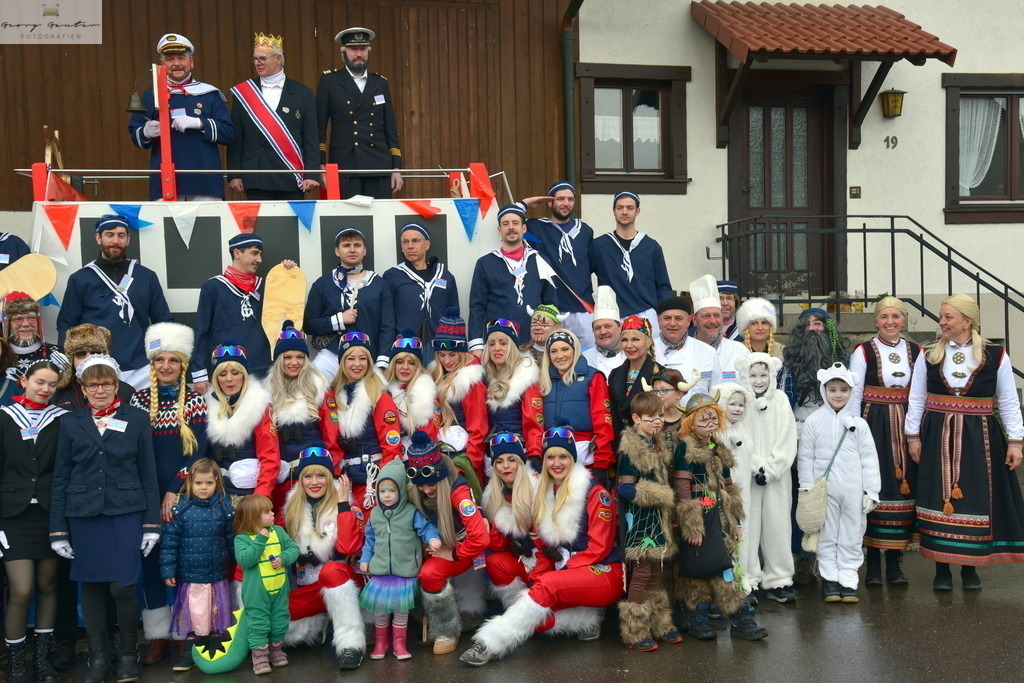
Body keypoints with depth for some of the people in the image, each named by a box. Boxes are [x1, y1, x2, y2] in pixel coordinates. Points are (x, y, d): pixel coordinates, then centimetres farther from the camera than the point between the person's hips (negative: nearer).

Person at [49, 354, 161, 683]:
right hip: (84, 516, 2)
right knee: (91, 585, 6)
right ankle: (98, 656, 22)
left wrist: (152, 523, -1)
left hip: (126, 513, -2)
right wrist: (58, 529, 3)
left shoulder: (136, 419, 4)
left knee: (123, 587, -4)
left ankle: (128, 653, 16)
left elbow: (148, 473, 4)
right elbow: (60, 478, 8)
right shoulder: (70, 423, 8)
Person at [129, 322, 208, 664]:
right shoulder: (139, 399, 5)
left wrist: (174, 491, -12)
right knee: (151, 562, 5)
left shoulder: (195, 400, 0)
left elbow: (199, 451, -6)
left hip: (184, 495, -2)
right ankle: (157, 635, 17)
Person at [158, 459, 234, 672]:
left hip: (218, 576, 1)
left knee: (218, 615, 10)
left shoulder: (224, 508, -1)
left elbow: (232, 540, 5)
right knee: (191, 614, 7)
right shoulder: (180, 509, -6)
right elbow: (169, 542, -5)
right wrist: (168, 570, -7)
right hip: (189, 576, -1)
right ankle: (188, 652, 21)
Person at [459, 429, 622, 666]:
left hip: (604, 574, -6)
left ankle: (491, 644, -31)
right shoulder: (543, 495, 10)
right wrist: (535, 580, -6)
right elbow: (542, 548, 9)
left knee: (548, 585, -33)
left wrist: (564, 567, -14)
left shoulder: (594, 492, -8)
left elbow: (599, 548, -11)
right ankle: (586, 621, -6)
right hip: (567, 578, 6)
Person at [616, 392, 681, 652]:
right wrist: (661, 495, -19)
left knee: (655, 573, 16)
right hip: (639, 520, -8)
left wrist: (668, 499, 6)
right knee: (640, 574, -3)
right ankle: (635, 633, 5)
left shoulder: (659, 446, 12)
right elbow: (625, 487, -19)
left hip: (658, 520, 8)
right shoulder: (630, 449, -15)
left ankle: (659, 625, 26)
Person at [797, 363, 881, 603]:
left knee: (851, 536, 6)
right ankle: (829, 579, 14)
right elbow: (805, 457, 2)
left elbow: (869, 458, 4)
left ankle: (848, 579, 14)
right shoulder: (813, 421, 1)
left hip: (853, 489, 1)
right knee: (826, 536, 6)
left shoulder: (858, 423, 3)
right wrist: (806, 488, -2)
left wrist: (871, 491, 0)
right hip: (824, 489, -1)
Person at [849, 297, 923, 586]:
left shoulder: (917, 352, 9)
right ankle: (873, 562, 4)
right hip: (874, 426, -3)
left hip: (907, 427, 3)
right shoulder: (863, 352, 0)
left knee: (903, 487, 3)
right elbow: (854, 396, -1)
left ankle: (895, 561, 13)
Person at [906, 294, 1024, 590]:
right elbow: (916, 399, 6)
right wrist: (913, 436, 2)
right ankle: (942, 569, 12)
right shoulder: (928, 356, 3)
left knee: (975, 499, 3)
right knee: (939, 499, 2)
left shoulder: (996, 356, -1)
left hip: (978, 439, -1)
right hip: (937, 437, 1)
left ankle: (970, 568, 17)